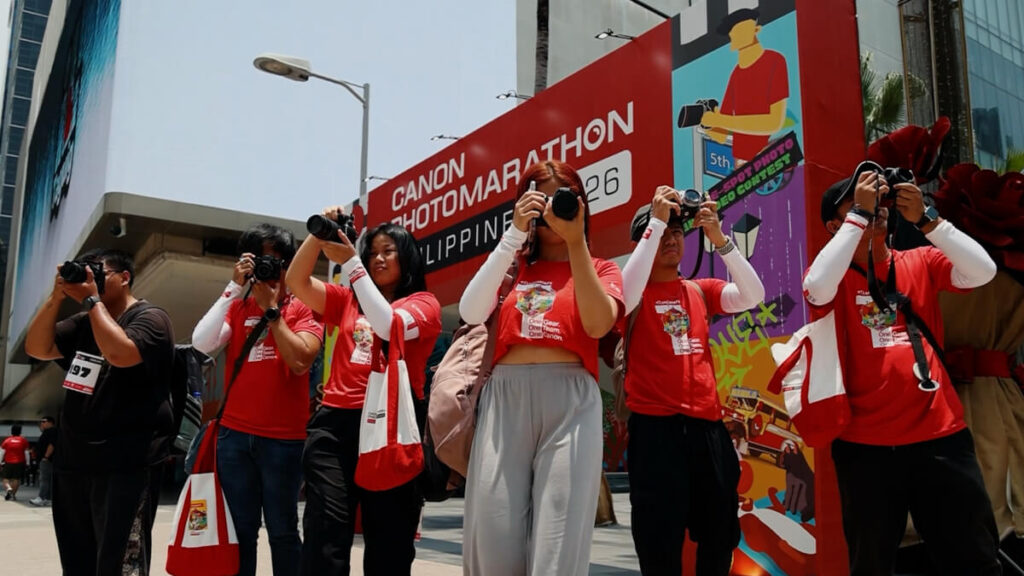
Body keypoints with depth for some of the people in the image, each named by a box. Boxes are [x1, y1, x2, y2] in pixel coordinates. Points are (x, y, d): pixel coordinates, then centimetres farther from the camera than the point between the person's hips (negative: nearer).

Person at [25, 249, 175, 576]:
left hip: (125, 467, -8)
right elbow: (37, 348, 8)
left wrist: (92, 300, -14)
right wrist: (56, 296, -1)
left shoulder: (149, 318, -5)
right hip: (73, 464, 8)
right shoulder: (83, 324, 16)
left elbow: (119, 353, -23)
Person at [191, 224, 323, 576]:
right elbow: (202, 344, -7)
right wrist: (234, 289, -10)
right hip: (234, 434, 3)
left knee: (282, 530, 4)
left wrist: (271, 308, -12)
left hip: (284, 437, -3)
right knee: (240, 530, 10)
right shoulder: (236, 307, 10)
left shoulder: (303, 308, 0)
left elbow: (300, 361, -14)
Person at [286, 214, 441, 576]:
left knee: (388, 539, 5)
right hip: (335, 423, 3)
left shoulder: (424, 303, 7)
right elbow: (296, 282, 10)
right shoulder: (347, 300, 20)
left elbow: (389, 326, -12)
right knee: (325, 533, -9)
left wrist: (350, 261, -12)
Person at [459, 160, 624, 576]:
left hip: (570, 400, -1)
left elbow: (598, 325, -7)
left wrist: (576, 241, -11)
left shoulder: (600, 269, 15)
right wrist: (513, 235, -3)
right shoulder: (511, 267, 20)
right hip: (505, 398, 2)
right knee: (492, 542, -1)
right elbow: (471, 313, -1)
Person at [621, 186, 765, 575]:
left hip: (707, 425, 5)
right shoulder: (638, 295, 0)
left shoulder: (702, 291, 12)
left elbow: (752, 296, -3)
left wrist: (718, 237, -14)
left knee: (719, 538, 14)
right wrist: (655, 220, -20)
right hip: (655, 426, -4)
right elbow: (625, 298, -23)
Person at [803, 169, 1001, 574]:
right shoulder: (836, 277, -1)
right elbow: (816, 287, -25)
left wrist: (924, 218, -13)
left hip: (941, 436, 3)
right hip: (866, 443, -2)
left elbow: (983, 271, -7)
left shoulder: (921, 263, 8)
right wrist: (859, 214, -18)